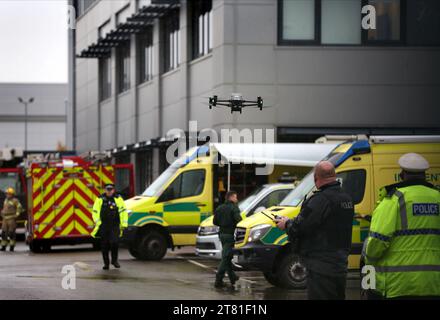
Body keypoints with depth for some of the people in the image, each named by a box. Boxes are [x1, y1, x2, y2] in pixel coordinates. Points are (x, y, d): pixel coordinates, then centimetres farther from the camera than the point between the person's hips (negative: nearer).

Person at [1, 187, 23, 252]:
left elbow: (19, 207, -12)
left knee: (11, 233, -7)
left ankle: (12, 246, -3)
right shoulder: (6, 200, 18)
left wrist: (16, 215, -14)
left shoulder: (15, 200, -7)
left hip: (12, 219, -7)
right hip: (5, 219, 7)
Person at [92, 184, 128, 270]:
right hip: (103, 226, 2)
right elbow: (95, 212, 5)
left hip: (114, 226, -2)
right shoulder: (100, 199, 5)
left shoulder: (118, 199, 3)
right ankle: (106, 263, 15)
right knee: (104, 245, 4)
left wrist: (124, 224, -6)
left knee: (114, 242, -16)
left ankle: (114, 260, 3)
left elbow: (123, 211, 1)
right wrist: (97, 222, -8)